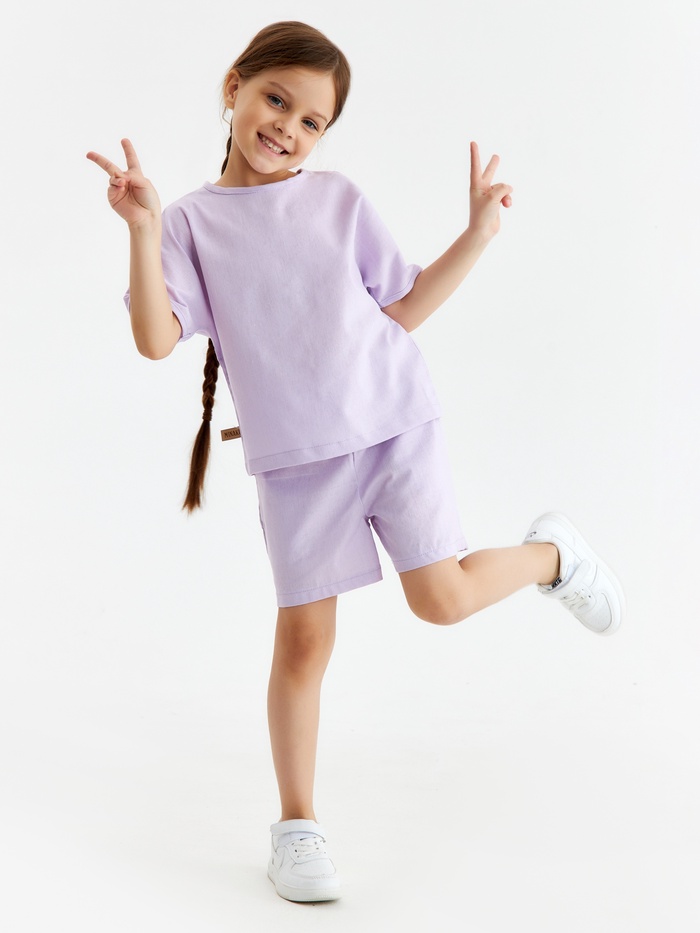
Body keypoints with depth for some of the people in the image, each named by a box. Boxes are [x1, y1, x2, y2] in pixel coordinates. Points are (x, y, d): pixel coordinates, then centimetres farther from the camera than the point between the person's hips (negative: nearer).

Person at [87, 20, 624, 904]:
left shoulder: (341, 201, 6)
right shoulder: (193, 220, 2)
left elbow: (401, 311, 10)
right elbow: (157, 338, -11)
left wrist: (477, 233, 5)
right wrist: (142, 231, -21)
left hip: (394, 422, 1)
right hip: (295, 456, 0)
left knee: (442, 599, -3)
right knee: (303, 637, 2)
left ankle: (551, 553, 31)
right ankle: (297, 825, 19)